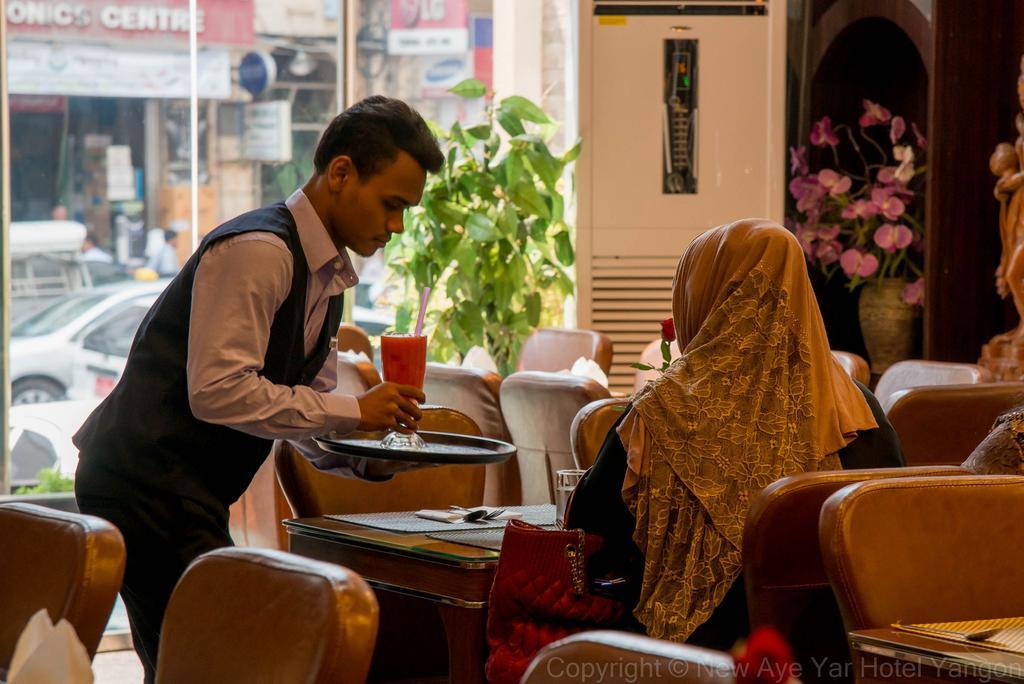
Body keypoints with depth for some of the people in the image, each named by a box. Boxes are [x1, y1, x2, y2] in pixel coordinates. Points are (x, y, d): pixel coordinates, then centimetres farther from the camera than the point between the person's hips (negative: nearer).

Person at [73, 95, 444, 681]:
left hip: (192, 494, 10)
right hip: (146, 484, -10)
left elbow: (311, 414, 19)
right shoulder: (258, 251, -16)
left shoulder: (329, 276, 16)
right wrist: (353, 412, -19)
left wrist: (372, 458, -1)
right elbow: (218, 390, -23)